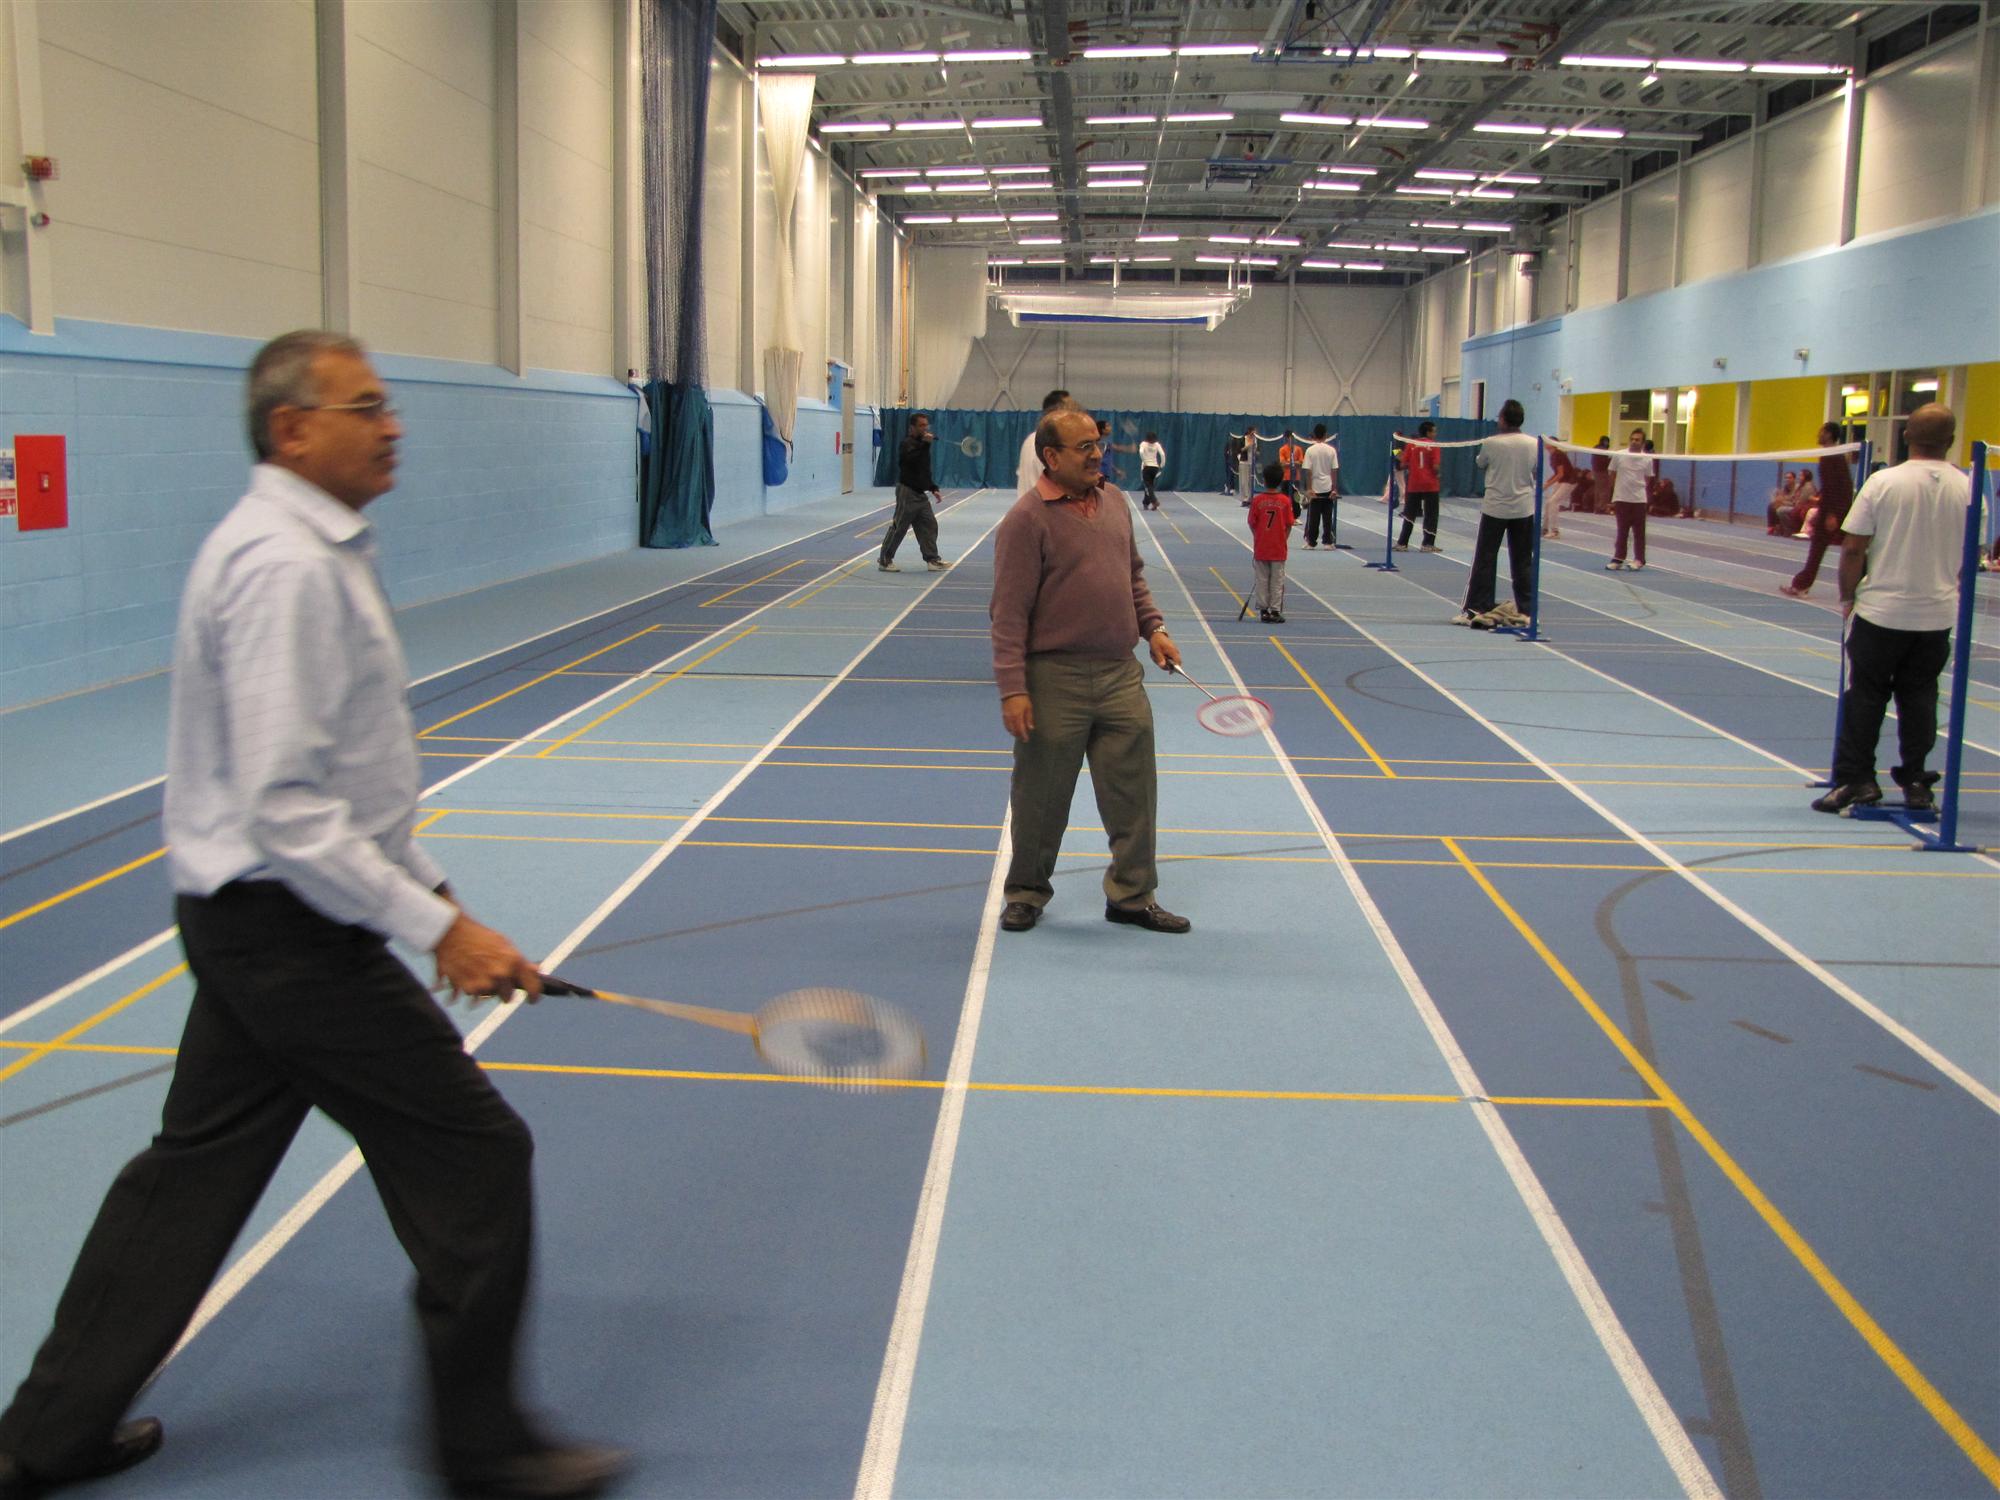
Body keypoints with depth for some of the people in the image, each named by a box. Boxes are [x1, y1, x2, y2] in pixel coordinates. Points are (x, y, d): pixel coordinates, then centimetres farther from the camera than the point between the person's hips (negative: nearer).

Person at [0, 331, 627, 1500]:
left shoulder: (314, 551, 13)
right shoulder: (284, 569, -21)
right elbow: (288, 812, -25)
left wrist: (427, 884, 18)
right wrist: (435, 928, -22)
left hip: (247, 924, 10)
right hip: (290, 932, -10)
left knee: (195, 1171, 18)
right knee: (475, 1158, -2)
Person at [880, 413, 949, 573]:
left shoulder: (921, 444, 17)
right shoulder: (908, 443, -10)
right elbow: (912, 459, -32)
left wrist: (934, 489, 16)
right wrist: (925, 443, -34)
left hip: (920, 493, 9)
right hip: (907, 492, -9)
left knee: (929, 525, 6)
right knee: (899, 527, -5)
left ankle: (933, 559, 10)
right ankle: (884, 561, 3)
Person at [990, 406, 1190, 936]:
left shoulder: (1113, 499, 10)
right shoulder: (1027, 519, -11)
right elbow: (1009, 612, -14)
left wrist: (1152, 625, 11)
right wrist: (1013, 689, -18)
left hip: (1120, 675, 6)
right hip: (1056, 679, -5)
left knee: (1133, 792, 7)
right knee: (1041, 798, 7)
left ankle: (1131, 895, 21)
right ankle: (1026, 893, 25)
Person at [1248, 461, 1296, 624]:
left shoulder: (1258, 500, -7)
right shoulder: (1285, 501, -6)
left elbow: (1252, 523, -2)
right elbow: (1289, 525, -3)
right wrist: (1284, 540, 10)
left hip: (1261, 548, 0)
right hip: (1279, 548, 0)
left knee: (1262, 580, 9)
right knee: (1277, 580, 7)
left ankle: (1263, 610, 11)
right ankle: (1276, 611, 8)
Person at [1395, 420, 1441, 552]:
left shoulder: (1411, 444, -1)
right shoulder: (1433, 446, -7)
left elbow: (1404, 464, -2)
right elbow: (1435, 467, -12)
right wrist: (1437, 474, 7)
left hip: (1413, 484, 2)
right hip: (1430, 485, -2)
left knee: (1409, 515, 10)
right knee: (1430, 515, 8)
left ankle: (1402, 543, 8)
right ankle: (1428, 544, 7)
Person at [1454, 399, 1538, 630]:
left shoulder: (1491, 443, -10)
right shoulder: (1533, 444, -3)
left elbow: (1480, 464, 8)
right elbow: (1536, 473, 9)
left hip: (1495, 508, -2)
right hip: (1524, 508, 2)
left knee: (1485, 559, 2)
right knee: (1523, 561, 9)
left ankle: (1476, 609, 0)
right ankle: (1526, 610, 11)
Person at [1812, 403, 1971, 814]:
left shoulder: (1883, 482, -10)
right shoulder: (1967, 489, -2)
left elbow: (1853, 549, -9)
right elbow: (1971, 553, 8)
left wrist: (1847, 596, 4)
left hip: (1881, 610, -3)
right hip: (1938, 615, 3)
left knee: (1865, 696, 6)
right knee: (1919, 696, 11)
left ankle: (1855, 780, 7)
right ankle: (1915, 783, 15)